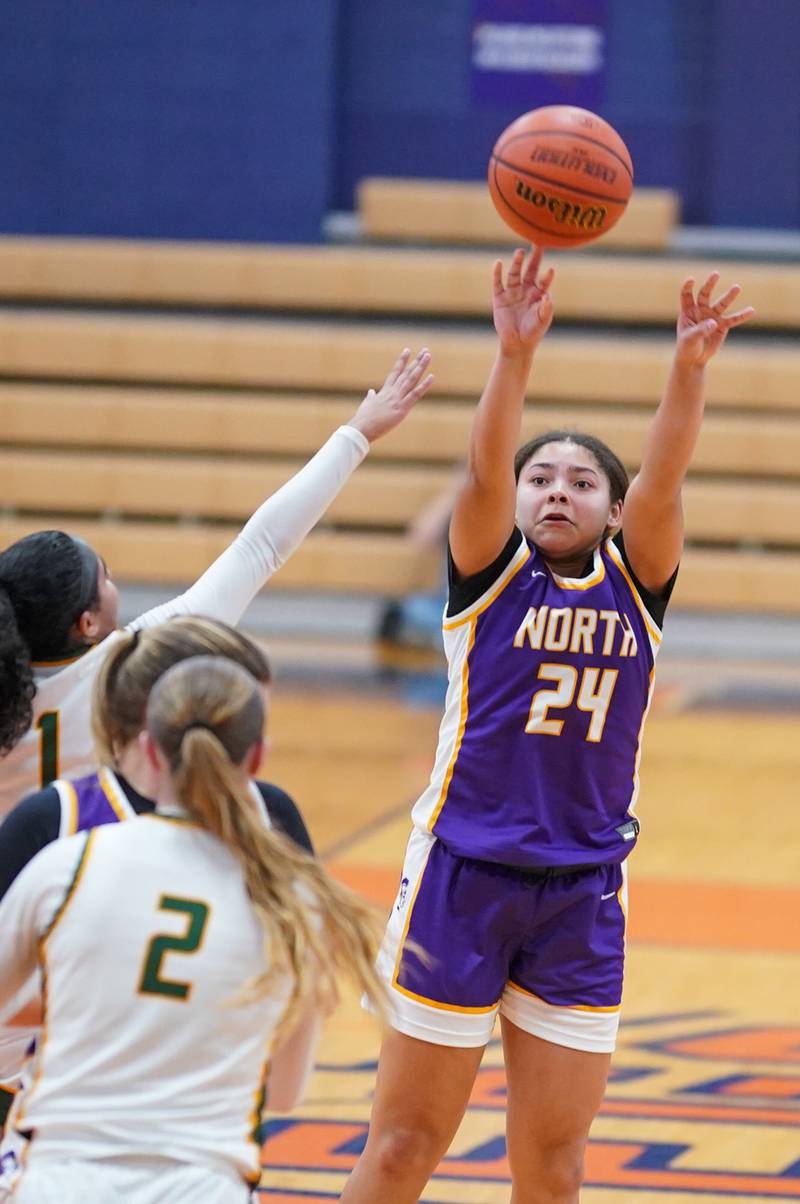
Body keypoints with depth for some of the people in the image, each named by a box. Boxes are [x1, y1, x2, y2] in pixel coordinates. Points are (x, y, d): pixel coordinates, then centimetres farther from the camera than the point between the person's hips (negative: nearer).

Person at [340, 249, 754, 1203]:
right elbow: (483, 469, -17)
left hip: (583, 898, 2)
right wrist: (515, 354, -32)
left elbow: (663, 478, -11)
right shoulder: (490, 575, 1)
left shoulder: (633, 583, 6)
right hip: (462, 874, -2)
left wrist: (690, 365, -28)